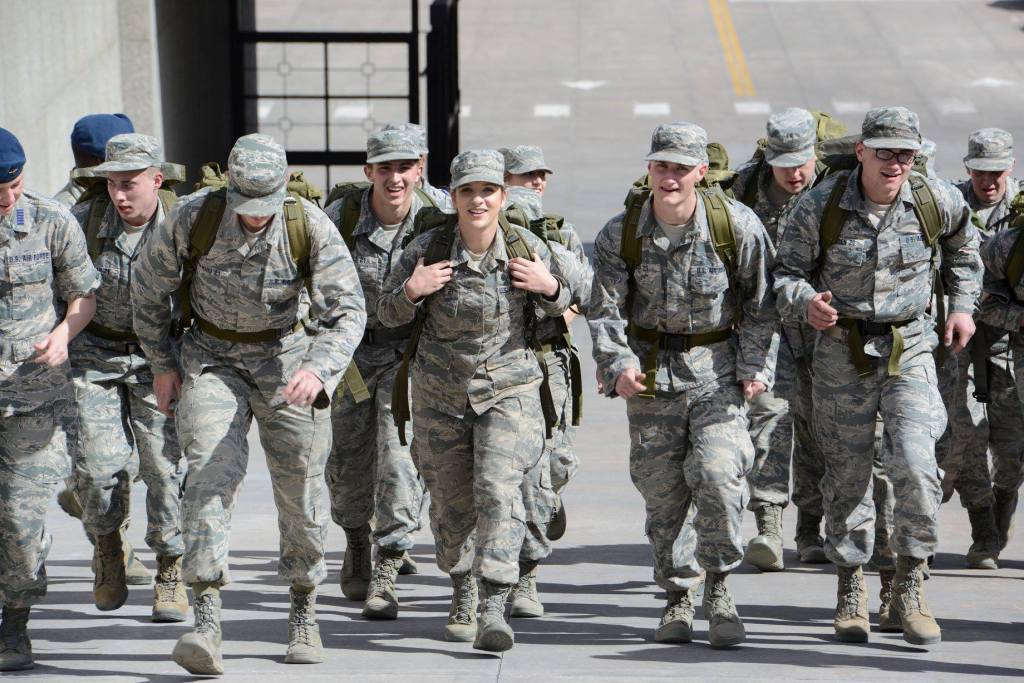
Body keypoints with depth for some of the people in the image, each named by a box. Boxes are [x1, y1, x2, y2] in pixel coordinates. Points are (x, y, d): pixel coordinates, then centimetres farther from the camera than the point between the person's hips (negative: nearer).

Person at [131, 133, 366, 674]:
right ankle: (206, 620, -25)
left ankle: (303, 610, 27)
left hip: (287, 356, 1)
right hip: (211, 355, -1)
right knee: (210, 472, -18)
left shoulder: (311, 228, -21)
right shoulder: (193, 218, -19)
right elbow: (149, 287, -2)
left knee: (300, 484, 5)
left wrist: (319, 369, -40)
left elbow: (347, 311, -22)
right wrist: (161, 364, 2)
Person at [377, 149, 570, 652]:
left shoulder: (527, 248, -7)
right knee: (451, 501, 10)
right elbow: (388, 314, 0)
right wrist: (411, 292, -21)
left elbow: (557, 306, 10)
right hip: (441, 393, 1)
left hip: (509, 389, -1)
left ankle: (494, 609, -23)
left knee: (498, 489, -19)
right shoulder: (427, 250, -11)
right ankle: (462, 592, 37)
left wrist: (550, 287, -13)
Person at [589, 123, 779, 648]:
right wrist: (618, 365, -22)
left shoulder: (737, 225, -9)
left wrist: (756, 368, -7)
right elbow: (605, 310, -7)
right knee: (661, 487, 4)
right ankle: (677, 596, 22)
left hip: (717, 367, -2)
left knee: (717, 471, -19)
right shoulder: (620, 235, -6)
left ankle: (718, 585, 1)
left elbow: (760, 303, 0)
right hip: (652, 370, 2)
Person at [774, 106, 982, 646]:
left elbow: (963, 244, 19)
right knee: (846, 475, 5)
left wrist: (962, 305, 13)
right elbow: (786, 272, -4)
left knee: (915, 465, -16)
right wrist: (806, 302, -26)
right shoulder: (819, 207, -10)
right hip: (841, 352, 0)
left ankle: (907, 590, -2)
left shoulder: (936, 202, -4)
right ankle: (851, 592, 21)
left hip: (910, 349, 0)